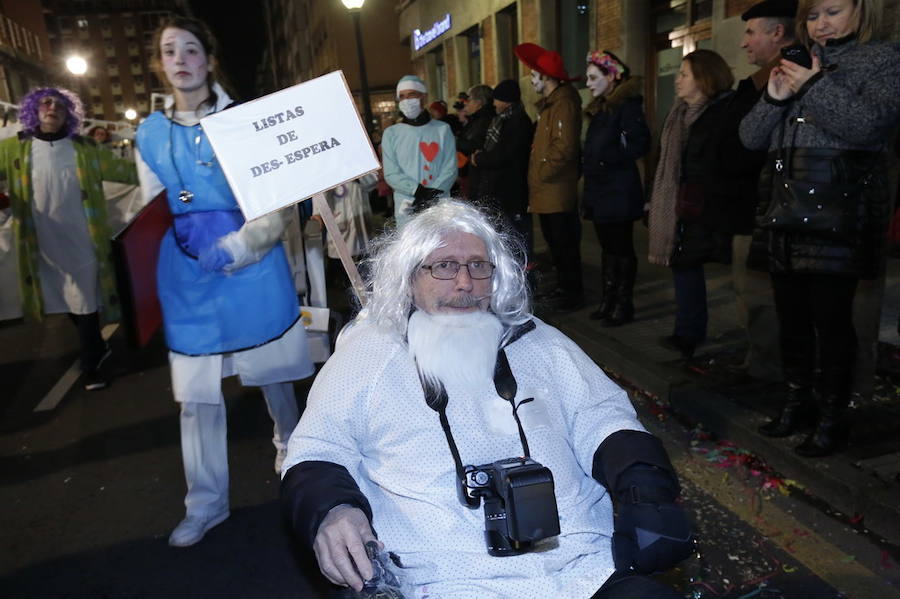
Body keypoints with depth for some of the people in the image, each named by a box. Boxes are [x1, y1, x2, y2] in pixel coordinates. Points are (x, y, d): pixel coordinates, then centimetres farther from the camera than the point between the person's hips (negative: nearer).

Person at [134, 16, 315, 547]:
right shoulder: (150, 134, 9)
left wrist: (233, 249, -17)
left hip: (254, 270, -2)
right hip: (188, 281, 2)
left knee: (274, 374, 13)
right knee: (197, 395, 5)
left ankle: (290, 447, 41)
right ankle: (206, 503, 19)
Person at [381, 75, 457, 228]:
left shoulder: (442, 130, 6)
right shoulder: (391, 133, 6)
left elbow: (450, 169, 0)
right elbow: (391, 174, -1)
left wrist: (430, 196, -13)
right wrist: (418, 190, -16)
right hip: (406, 209, 0)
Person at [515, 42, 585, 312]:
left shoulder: (564, 103, -14)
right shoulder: (549, 103, 17)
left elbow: (565, 147, -22)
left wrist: (542, 174, -14)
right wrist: (538, 176, 13)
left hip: (558, 190, -10)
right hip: (546, 191, 10)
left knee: (564, 243, -2)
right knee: (554, 240, 16)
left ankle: (573, 293, 9)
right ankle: (563, 287, 28)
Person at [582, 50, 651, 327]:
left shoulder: (628, 104, -10)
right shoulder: (599, 108, 17)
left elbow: (639, 144, -18)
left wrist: (606, 158, -19)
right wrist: (588, 162, 6)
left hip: (619, 190, -8)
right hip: (599, 189, 9)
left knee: (621, 247, 0)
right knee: (607, 246, 13)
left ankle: (623, 304, 9)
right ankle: (608, 301, 21)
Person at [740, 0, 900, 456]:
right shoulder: (794, 67, 21)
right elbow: (749, 137, 12)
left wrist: (815, 87, -14)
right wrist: (773, 99, -5)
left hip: (838, 213, -5)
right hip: (785, 213, 5)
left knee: (831, 317, -4)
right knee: (791, 315, 10)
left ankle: (832, 416, 9)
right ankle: (798, 401, 25)